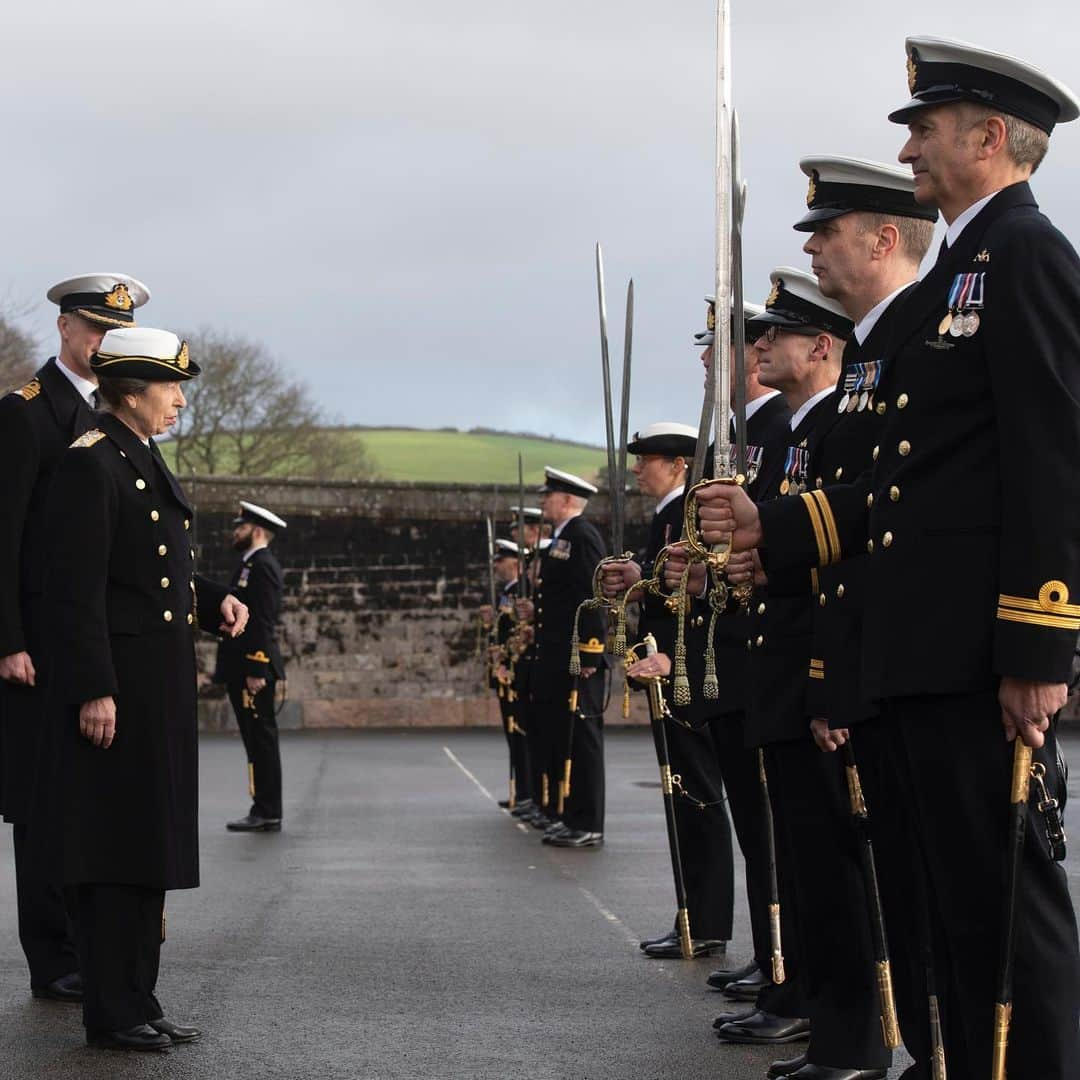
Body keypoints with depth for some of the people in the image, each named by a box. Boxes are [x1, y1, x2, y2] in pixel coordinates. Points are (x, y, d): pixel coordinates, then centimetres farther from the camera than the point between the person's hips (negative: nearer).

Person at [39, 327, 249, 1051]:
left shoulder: (146, 462, 16)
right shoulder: (92, 463, -13)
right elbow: (76, 590, -18)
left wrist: (217, 600, 7)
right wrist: (94, 691, -22)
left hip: (164, 685, 10)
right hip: (120, 683, -10)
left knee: (150, 846, 12)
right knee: (115, 850, -4)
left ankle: (137, 1003, 19)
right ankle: (113, 1013, 1)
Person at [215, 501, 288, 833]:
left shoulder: (263, 567, -12)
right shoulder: (248, 565, 19)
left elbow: (263, 622, -18)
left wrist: (256, 671, -22)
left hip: (254, 669, -10)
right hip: (241, 669, 10)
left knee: (262, 740, -7)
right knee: (256, 741, 10)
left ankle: (268, 813, -5)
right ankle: (263, 809, 13)